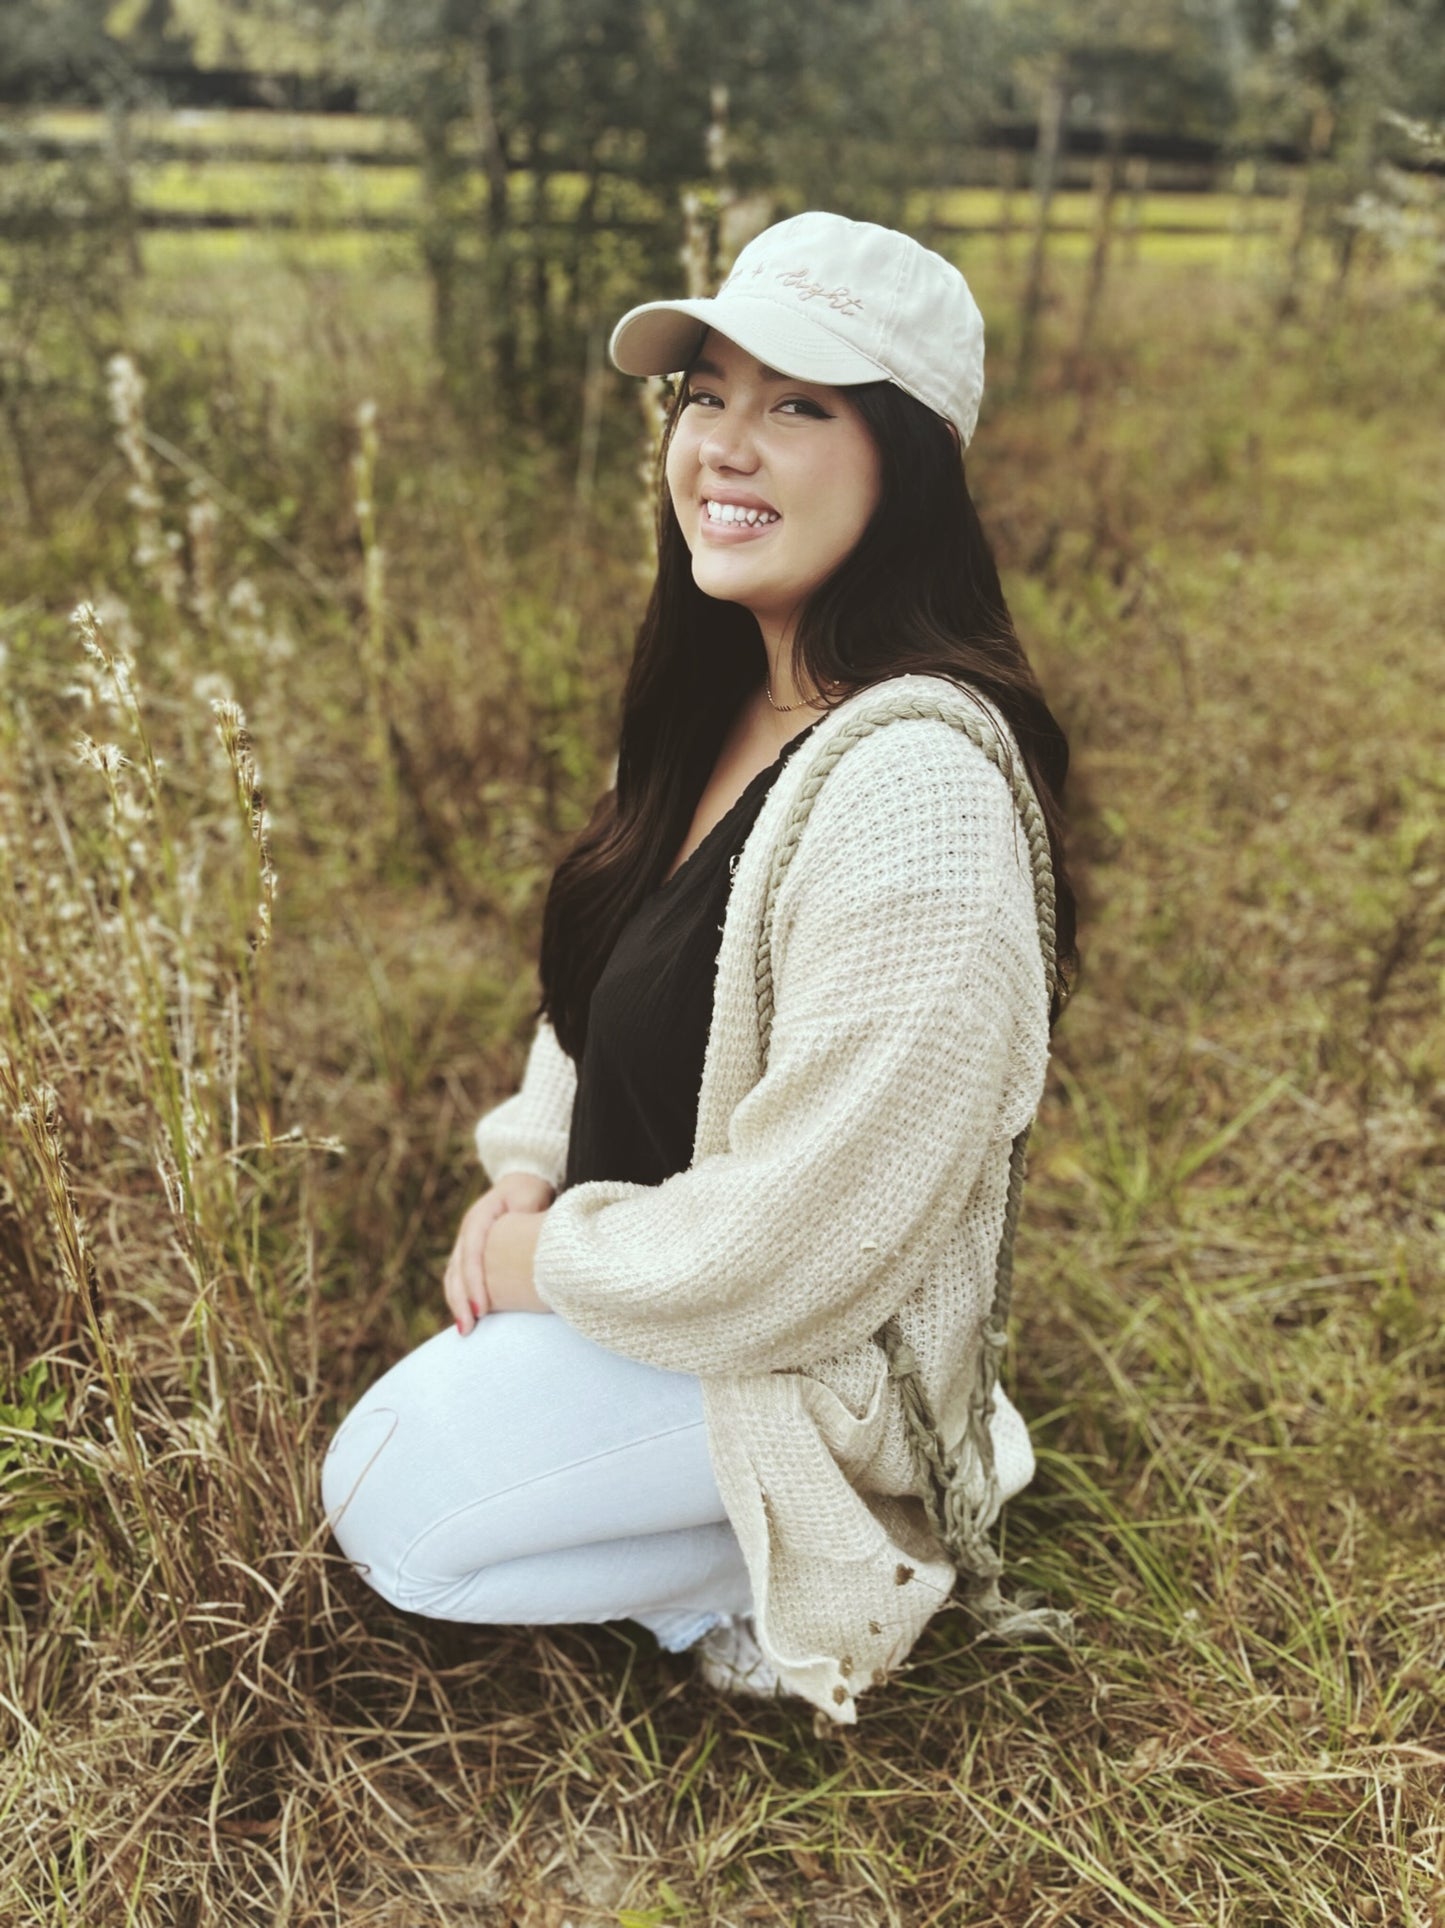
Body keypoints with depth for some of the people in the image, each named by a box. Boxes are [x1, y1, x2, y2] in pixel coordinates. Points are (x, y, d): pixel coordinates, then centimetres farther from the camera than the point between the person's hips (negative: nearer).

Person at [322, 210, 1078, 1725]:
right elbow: (610, 973, 11)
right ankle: (765, 1536, 21)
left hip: (803, 1356, -9)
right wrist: (524, 1174, -2)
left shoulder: (913, 783, -33)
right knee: (397, 1423, 23)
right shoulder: (724, 698, -3)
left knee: (394, 1506, -3)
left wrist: (558, 1262, -14)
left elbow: (791, 1240, -30)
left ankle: (821, 1576, 8)